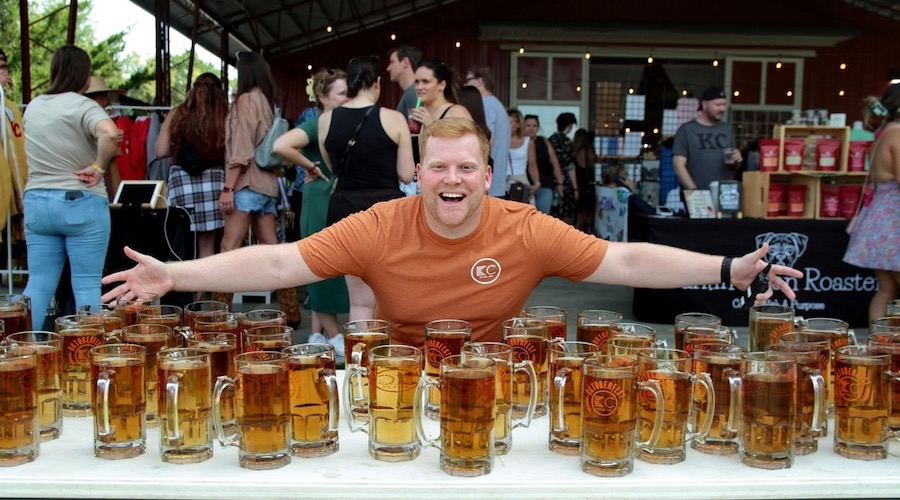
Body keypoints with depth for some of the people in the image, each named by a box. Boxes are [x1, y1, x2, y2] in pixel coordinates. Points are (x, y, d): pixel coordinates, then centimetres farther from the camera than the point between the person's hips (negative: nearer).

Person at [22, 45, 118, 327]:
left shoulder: (32, 107, 12)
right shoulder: (82, 106, -11)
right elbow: (109, 134, -30)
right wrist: (98, 167, -18)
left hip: (36, 201, 6)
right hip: (80, 203, -6)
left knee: (38, 283, 10)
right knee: (87, 285, 0)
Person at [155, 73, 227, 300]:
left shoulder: (177, 115, 4)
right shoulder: (225, 117, 0)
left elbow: (161, 151, 3)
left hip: (181, 180, 1)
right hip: (213, 180, -1)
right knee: (207, 247, 7)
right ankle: (197, 301, 9)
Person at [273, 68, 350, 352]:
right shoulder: (316, 125, -13)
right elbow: (280, 146, -28)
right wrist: (312, 167, -17)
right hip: (321, 202, -8)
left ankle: (317, 333, 21)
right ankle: (334, 338, 7)